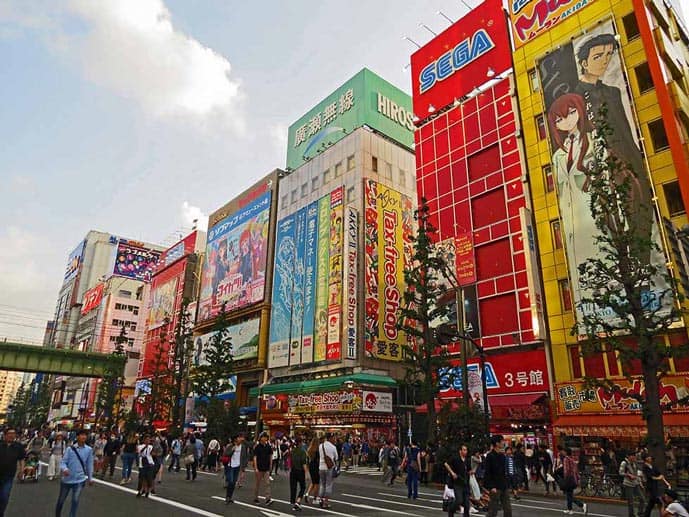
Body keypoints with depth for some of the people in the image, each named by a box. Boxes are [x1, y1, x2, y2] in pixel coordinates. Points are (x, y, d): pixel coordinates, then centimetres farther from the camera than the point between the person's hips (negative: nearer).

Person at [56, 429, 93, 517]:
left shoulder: (89, 450, -4)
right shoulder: (70, 448, -8)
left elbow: (89, 465, 4)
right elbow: (63, 461, -8)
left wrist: (90, 478, 9)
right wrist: (64, 469, -30)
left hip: (80, 479, 0)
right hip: (67, 478, 1)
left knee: (75, 500, -9)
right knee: (61, 500, 17)